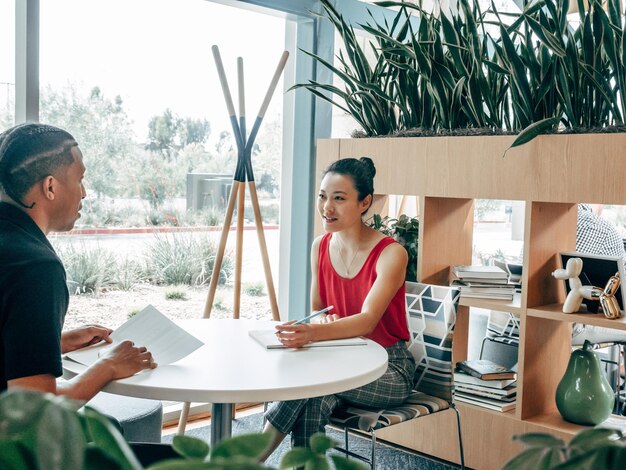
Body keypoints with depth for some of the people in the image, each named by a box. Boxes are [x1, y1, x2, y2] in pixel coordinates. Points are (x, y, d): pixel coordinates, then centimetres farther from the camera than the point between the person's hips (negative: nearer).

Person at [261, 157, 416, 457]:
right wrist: (325, 321, -16)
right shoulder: (320, 247, 1)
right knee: (314, 401, -31)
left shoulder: (390, 254, -18)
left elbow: (368, 320, -31)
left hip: (389, 371, -4)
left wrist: (313, 332, -48)